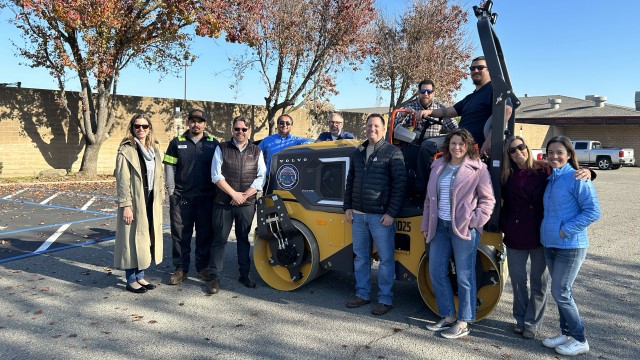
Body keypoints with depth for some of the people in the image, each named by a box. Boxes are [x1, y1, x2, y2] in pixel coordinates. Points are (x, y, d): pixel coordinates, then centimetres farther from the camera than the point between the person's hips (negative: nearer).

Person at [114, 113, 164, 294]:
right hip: (135, 203, -6)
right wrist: (126, 205, -17)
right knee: (133, 239, 1)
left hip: (151, 202, 6)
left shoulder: (154, 149, 11)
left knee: (146, 239, 11)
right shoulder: (126, 150, -8)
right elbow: (122, 180, -13)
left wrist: (159, 200, 10)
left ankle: (140, 276, 23)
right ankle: (131, 280, 13)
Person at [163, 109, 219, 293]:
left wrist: (217, 193, 3)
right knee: (180, 234, 5)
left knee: (205, 234, 7)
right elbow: (170, 167, 4)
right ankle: (181, 268, 18)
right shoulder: (177, 143, 6)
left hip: (206, 198, 0)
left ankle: (203, 267, 21)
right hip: (182, 198, 0)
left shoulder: (213, 143, 7)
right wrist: (172, 192, -3)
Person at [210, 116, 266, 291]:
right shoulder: (222, 149, 1)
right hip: (223, 203, -1)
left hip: (247, 204, 2)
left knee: (243, 239, 12)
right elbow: (216, 176, -5)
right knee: (219, 239, 3)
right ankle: (215, 276, 10)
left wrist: (244, 195, -9)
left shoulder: (256, 151, 6)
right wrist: (234, 194, -11)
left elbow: (261, 178, 1)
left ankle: (244, 274, 21)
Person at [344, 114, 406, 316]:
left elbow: (399, 185, -10)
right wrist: (348, 207, 11)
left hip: (380, 216, -6)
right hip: (358, 215, 6)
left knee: (386, 259, 3)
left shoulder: (392, 153, -6)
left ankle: (385, 299, 14)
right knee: (360, 257, 14)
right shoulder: (358, 153, 13)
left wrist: (391, 213, -14)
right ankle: (362, 294, 27)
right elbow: (350, 181, 18)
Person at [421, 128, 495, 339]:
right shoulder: (439, 166, 11)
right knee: (436, 272, 10)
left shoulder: (477, 169, -5)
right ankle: (448, 316, 26)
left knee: (464, 276, 2)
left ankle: (463, 323, 15)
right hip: (440, 227, 6)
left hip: (464, 229, -6)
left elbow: (488, 200, -3)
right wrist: (426, 224, 14)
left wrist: (474, 221, -13)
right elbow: (430, 198, 15)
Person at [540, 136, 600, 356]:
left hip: (570, 246, -7)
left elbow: (593, 211, -18)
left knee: (560, 293, -2)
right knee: (562, 291, 16)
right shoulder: (550, 178, 9)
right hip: (550, 244, 7)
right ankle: (566, 333, 30)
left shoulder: (576, 178, -14)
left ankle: (579, 340, 14)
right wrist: (548, 231, 9)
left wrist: (566, 230, -19)